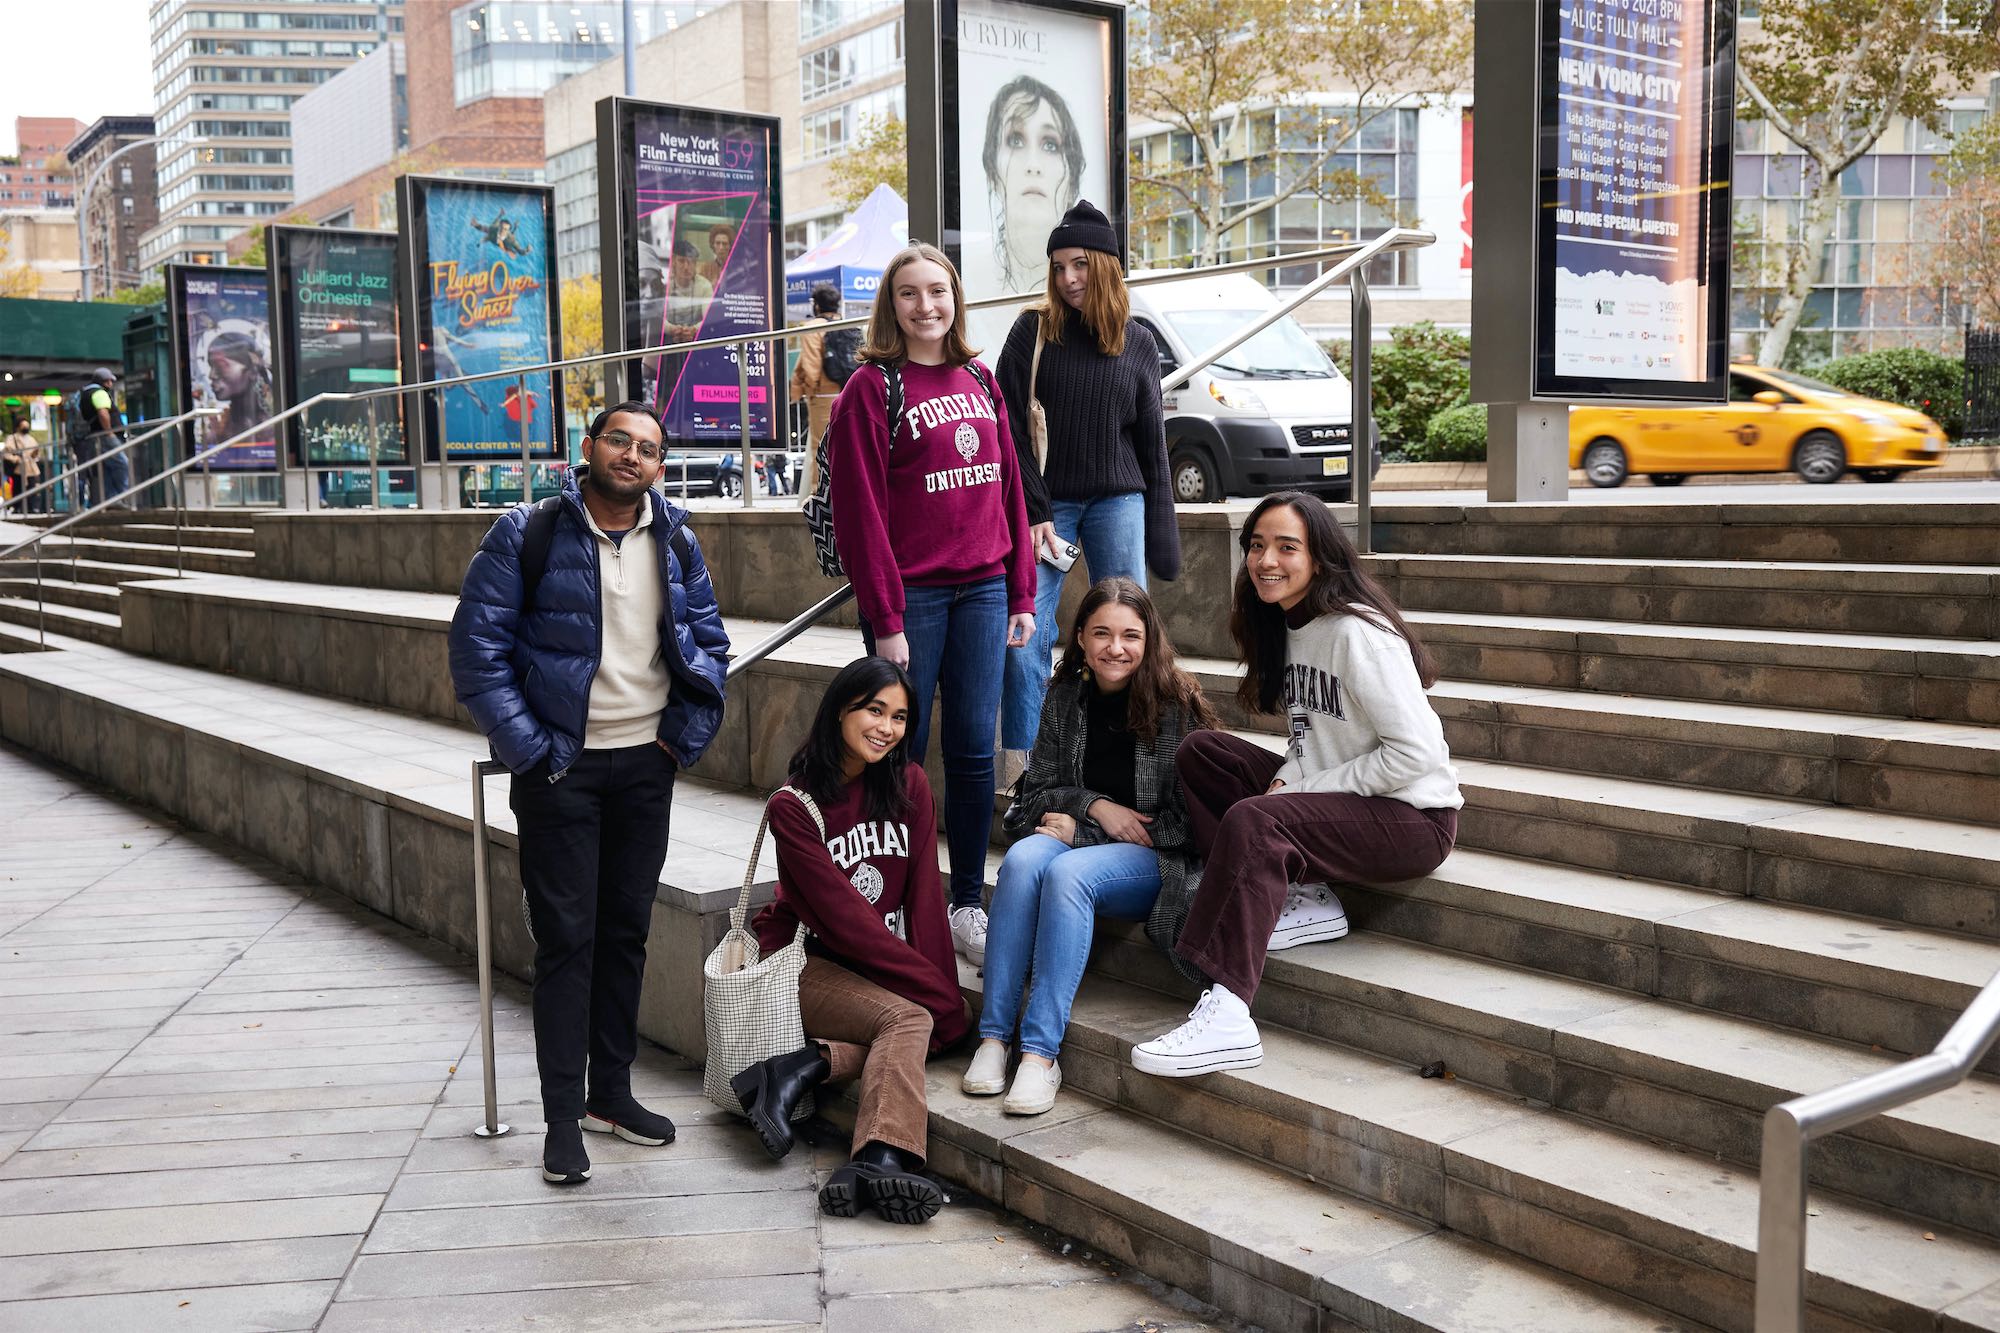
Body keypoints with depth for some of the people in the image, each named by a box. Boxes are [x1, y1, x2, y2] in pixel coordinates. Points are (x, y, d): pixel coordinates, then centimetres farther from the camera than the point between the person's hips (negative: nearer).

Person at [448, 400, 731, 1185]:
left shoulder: (676, 543, 6)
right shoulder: (527, 535, -7)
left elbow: (709, 642, 13)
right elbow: (476, 648, -8)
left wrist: (686, 736, 2)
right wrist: (528, 749, -13)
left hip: (646, 765, 4)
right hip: (561, 767, -4)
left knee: (627, 930, 12)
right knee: (566, 938, -2)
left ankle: (612, 1091, 25)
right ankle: (563, 1118, 7)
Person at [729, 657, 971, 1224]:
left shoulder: (909, 785, 4)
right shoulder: (794, 805, -10)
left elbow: (923, 893, 0)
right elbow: (843, 915, -16)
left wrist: (943, 987, -13)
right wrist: (937, 991, -20)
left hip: (886, 968, 5)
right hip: (810, 961, -5)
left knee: (926, 1028, -28)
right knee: (909, 1021, -32)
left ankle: (807, 1064, -31)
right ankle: (885, 1157, -48)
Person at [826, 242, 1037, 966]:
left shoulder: (980, 384, 13)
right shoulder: (871, 389, -4)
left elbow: (1008, 489, 14)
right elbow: (861, 511, -9)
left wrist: (1021, 594, 9)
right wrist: (884, 620, -13)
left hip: (982, 590, 5)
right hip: (912, 594, -5)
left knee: (974, 749, 6)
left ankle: (968, 905, 16)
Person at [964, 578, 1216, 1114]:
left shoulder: (1175, 704, -7)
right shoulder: (1066, 698, 7)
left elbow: (1186, 820, -10)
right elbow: (1036, 792, 11)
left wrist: (1080, 832, -12)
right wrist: (1094, 805, -10)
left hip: (1154, 859, -4)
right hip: (1076, 839, 4)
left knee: (1067, 872, -34)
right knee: (1022, 859, -29)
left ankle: (1041, 1051, -34)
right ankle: (994, 1036, -29)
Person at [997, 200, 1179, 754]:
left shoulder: (1138, 344, 6)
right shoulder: (1033, 330, -1)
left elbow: (1151, 440, 10)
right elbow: (1012, 429, -3)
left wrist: (1161, 533, 6)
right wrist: (1034, 512, -9)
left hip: (1117, 501, 2)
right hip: (1047, 502, -2)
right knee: (1026, 639, -7)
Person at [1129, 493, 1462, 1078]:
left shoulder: (1358, 633, -19)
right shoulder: (1283, 625, 8)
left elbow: (1415, 752, -23)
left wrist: (1301, 789, -18)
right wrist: (1287, 779, -5)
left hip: (1414, 816, -9)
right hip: (1332, 795, 9)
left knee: (1253, 821, -32)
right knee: (1200, 751, 1)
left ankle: (1226, 1017, -37)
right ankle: (1300, 899, -7)